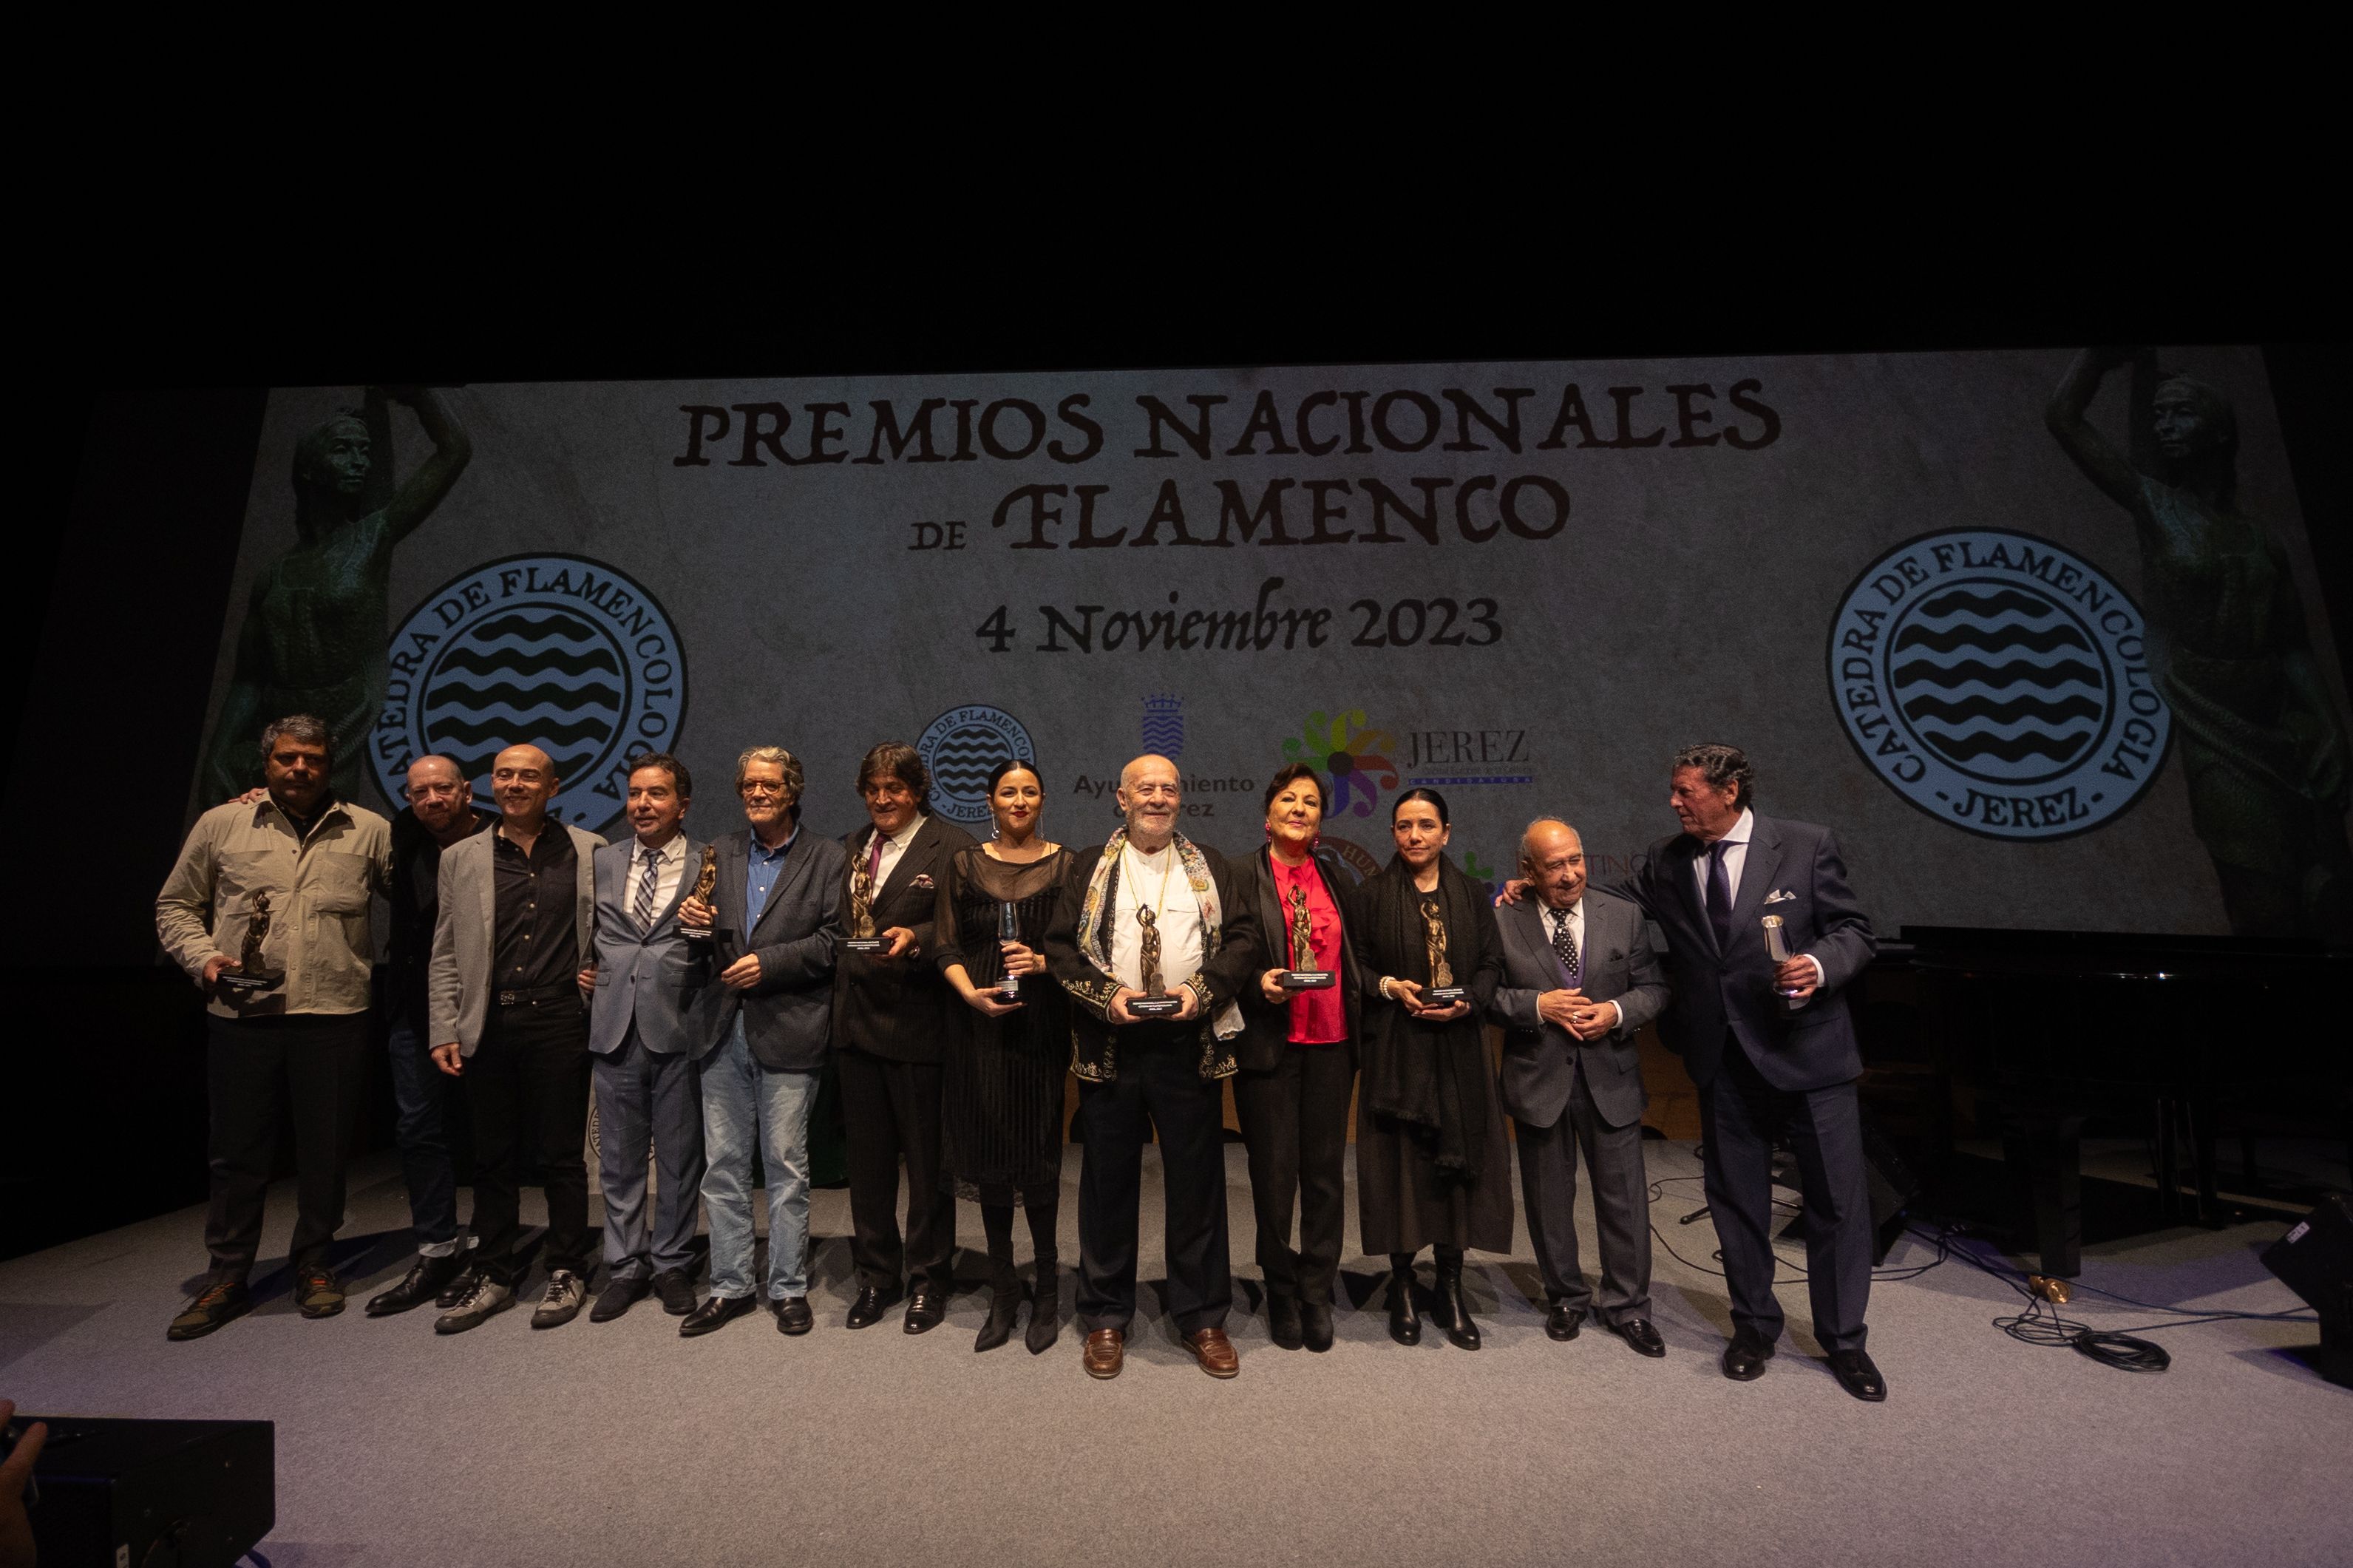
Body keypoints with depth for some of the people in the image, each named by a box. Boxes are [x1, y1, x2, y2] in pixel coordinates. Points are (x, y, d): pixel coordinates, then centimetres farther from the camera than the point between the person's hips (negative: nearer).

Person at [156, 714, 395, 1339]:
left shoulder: (370, 832, 6)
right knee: (237, 1151, 10)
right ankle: (226, 1278, 26)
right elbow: (175, 905, 12)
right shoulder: (221, 825, 8)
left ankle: (313, 1265, 25)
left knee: (325, 1149, 9)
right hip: (242, 1015, 1)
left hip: (335, 1016, 0)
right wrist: (203, 958, -3)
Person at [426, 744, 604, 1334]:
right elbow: (445, 954, 9)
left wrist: (603, 973, -3)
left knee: (562, 1153, 5)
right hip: (490, 1025, 2)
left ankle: (567, 1273, 19)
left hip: (560, 1021, -2)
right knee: (493, 1157, 11)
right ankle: (496, 1276, 25)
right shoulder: (462, 859, 9)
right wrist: (445, 1031, 3)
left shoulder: (588, 852, 3)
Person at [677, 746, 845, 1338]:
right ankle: (731, 1286, 26)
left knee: (786, 1166, 6)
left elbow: (833, 940, -8)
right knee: (723, 1167, 12)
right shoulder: (721, 853, 11)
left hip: (787, 1030, -4)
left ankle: (789, 1288, 21)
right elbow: (708, 946, 11)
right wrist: (696, 923, -11)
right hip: (724, 1029, 4)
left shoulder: (826, 858, -2)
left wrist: (768, 962, -17)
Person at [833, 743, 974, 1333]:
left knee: (927, 1161, 9)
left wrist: (914, 939, -28)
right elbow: (838, 927, 13)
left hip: (918, 1025, -6)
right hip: (857, 1021, 6)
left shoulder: (951, 848, -8)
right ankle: (875, 1274, 34)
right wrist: (837, 1001, 4)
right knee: (867, 1158, 17)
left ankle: (928, 1279, 27)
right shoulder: (851, 848, 14)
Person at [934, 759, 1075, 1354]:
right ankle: (1003, 1292, 23)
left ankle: (1046, 1289, 17)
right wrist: (971, 993, -10)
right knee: (989, 1157, 7)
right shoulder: (964, 864, 9)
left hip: (1041, 1027, -2)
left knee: (1037, 1158, -2)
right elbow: (945, 946, 5)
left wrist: (1042, 962, -17)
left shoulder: (1064, 864, 4)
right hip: (980, 1026, 2)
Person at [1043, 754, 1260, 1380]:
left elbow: (1242, 937, 4)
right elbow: (1060, 947, 2)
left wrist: (1202, 989, -11)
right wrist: (1106, 994, -12)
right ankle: (1106, 1318, 26)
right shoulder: (1090, 866, 8)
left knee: (1197, 1182, 8)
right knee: (1109, 1182, 9)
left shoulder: (1208, 865, 11)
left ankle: (1203, 1318, 24)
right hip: (1110, 1044, 0)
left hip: (1190, 1044, 1)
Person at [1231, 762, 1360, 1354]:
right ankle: (1282, 1293, 25)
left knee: (1325, 1171, 9)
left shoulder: (1332, 877, 11)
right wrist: (1259, 983, -19)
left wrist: (1358, 1026, 5)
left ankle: (1317, 1294, 25)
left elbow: (1353, 957, 16)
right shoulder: (1242, 876, -3)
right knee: (1274, 1173, 6)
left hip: (1330, 1043, 4)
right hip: (1268, 1041, -3)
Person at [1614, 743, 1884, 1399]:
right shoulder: (1665, 863, 3)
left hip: (1807, 1049, -3)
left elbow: (1854, 928, -3)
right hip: (1722, 1057, 3)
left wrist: (1824, 965, -22)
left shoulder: (1806, 845, -7)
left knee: (1838, 1198, 6)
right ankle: (1754, 1326, 33)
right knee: (1736, 1198, 14)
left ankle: (1843, 1340, 27)